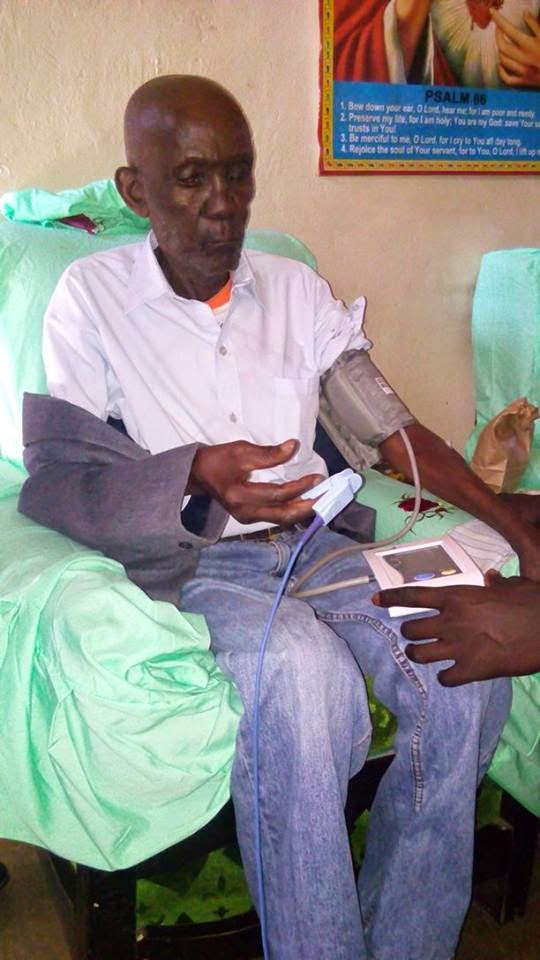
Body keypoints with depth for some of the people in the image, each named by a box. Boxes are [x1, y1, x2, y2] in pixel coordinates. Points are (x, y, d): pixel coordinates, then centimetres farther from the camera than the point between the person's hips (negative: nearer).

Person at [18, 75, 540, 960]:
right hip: (184, 565, -4)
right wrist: (195, 479, -26)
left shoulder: (298, 290, 10)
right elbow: (53, 481, -8)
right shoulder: (92, 299, -2)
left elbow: (393, 430, 7)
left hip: (310, 544, 4)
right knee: (307, 669, -35)